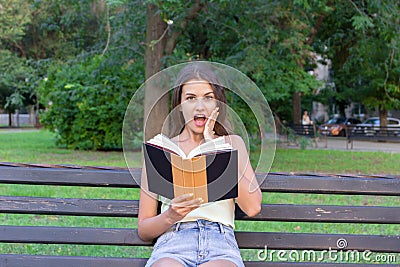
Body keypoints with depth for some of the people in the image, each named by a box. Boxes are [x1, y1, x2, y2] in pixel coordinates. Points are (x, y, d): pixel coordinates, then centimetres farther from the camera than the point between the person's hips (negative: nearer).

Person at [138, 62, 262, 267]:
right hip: (172, 242, 1)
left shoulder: (232, 144, 16)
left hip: (221, 243, 0)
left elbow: (252, 208, -2)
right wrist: (171, 216, -11)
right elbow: (143, 230, 12)